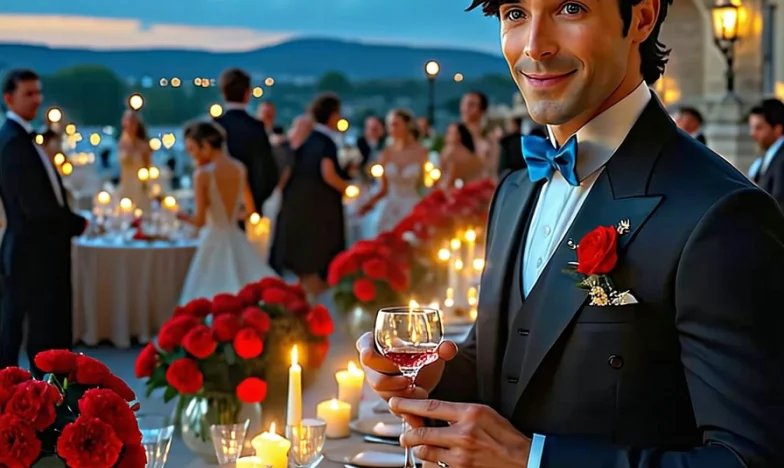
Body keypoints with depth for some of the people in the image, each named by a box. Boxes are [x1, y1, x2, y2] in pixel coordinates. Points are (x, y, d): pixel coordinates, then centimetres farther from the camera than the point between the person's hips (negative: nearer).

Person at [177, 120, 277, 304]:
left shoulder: (202, 174, -13)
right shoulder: (239, 168, 5)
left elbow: (200, 220, -16)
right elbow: (249, 209, 16)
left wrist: (179, 215, 0)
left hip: (213, 240, -6)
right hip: (235, 239, 6)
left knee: (211, 297, -1)